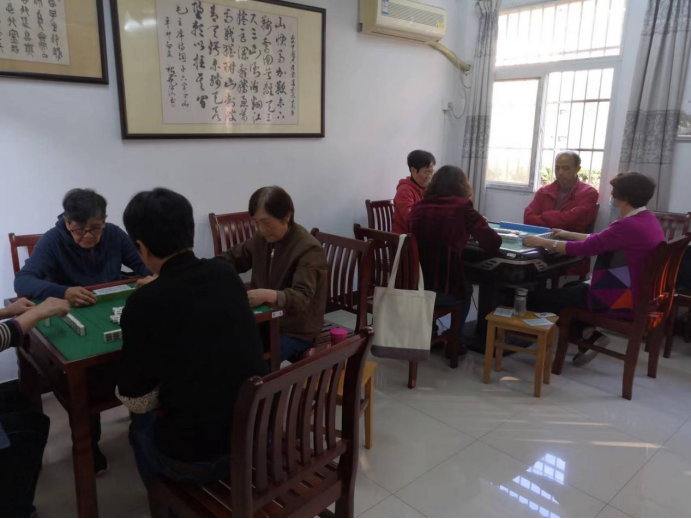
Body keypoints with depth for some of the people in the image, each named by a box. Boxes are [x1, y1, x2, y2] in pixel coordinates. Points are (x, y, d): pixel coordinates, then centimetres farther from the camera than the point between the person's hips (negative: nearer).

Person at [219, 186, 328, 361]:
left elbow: (302, 298, -30)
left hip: (296, 331, -7)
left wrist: (269, 295, -49)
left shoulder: (309, 249, -21)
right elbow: (233, 258, 13)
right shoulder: (262, 239, 2)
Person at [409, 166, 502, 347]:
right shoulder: (462, 207, -6)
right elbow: (493, 243, -2)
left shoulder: (419, 208, 5)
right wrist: (474, 230, 17)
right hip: (444, 290, -4)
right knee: (466, 291, 33)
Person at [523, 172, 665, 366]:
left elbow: (584, 249, -24)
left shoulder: (628, 226, -26)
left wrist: (544, 242, -13)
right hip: (640, 295, 10)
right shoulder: (647, 219, 6)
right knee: (571, 289, 26)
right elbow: (600, 240, 15)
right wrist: (569, 234, 20)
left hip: (622, 301, -10)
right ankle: (588, 336, 18)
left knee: (543, 298, -3)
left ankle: (587, 336, 13)